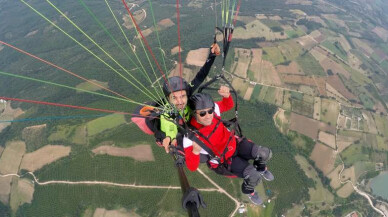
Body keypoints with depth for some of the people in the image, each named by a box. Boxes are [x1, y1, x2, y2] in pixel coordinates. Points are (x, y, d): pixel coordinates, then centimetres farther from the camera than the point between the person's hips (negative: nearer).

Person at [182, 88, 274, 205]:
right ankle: (248, 190, 21)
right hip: (224, 160, -4)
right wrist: (195, 151, -47)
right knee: (254, 176, -19)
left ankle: (261, 168, 28)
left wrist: (227, 95, -23)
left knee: (265, 153, -11)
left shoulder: (213, 108, -23)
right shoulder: (190, 137, -32)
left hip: (235, 144, 4)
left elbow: (229, 105, 0)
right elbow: (192, 167, -26)